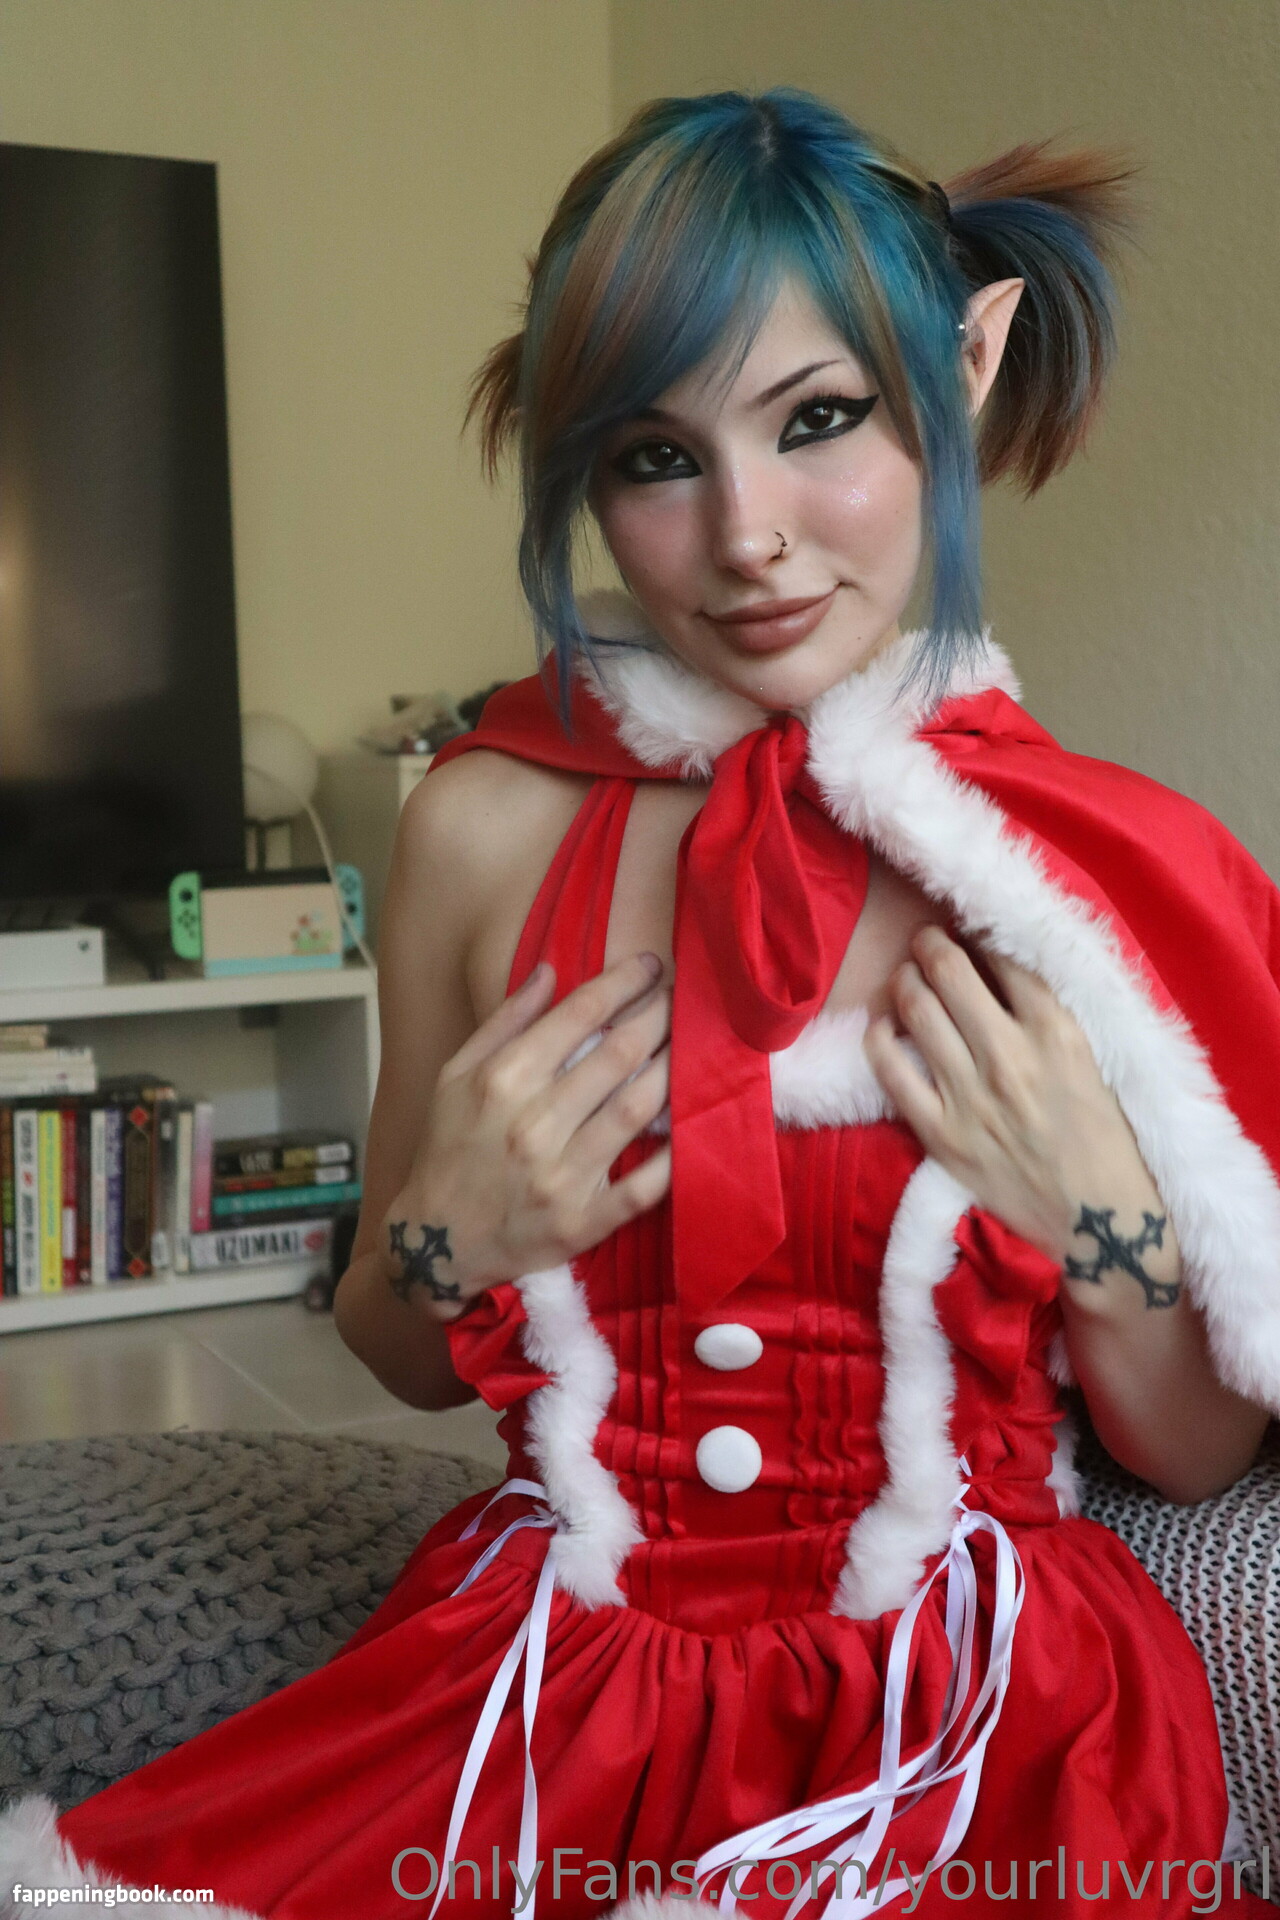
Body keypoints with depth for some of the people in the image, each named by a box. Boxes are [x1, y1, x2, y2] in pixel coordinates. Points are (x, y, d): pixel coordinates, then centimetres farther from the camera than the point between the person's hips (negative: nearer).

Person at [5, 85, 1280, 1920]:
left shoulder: (1117, 871, -6)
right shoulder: (490, 829, -3)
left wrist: (1104, 1217, -12)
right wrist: (442, 1237, -10)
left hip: (975, 1722, 0)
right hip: (560, 1683, 1)